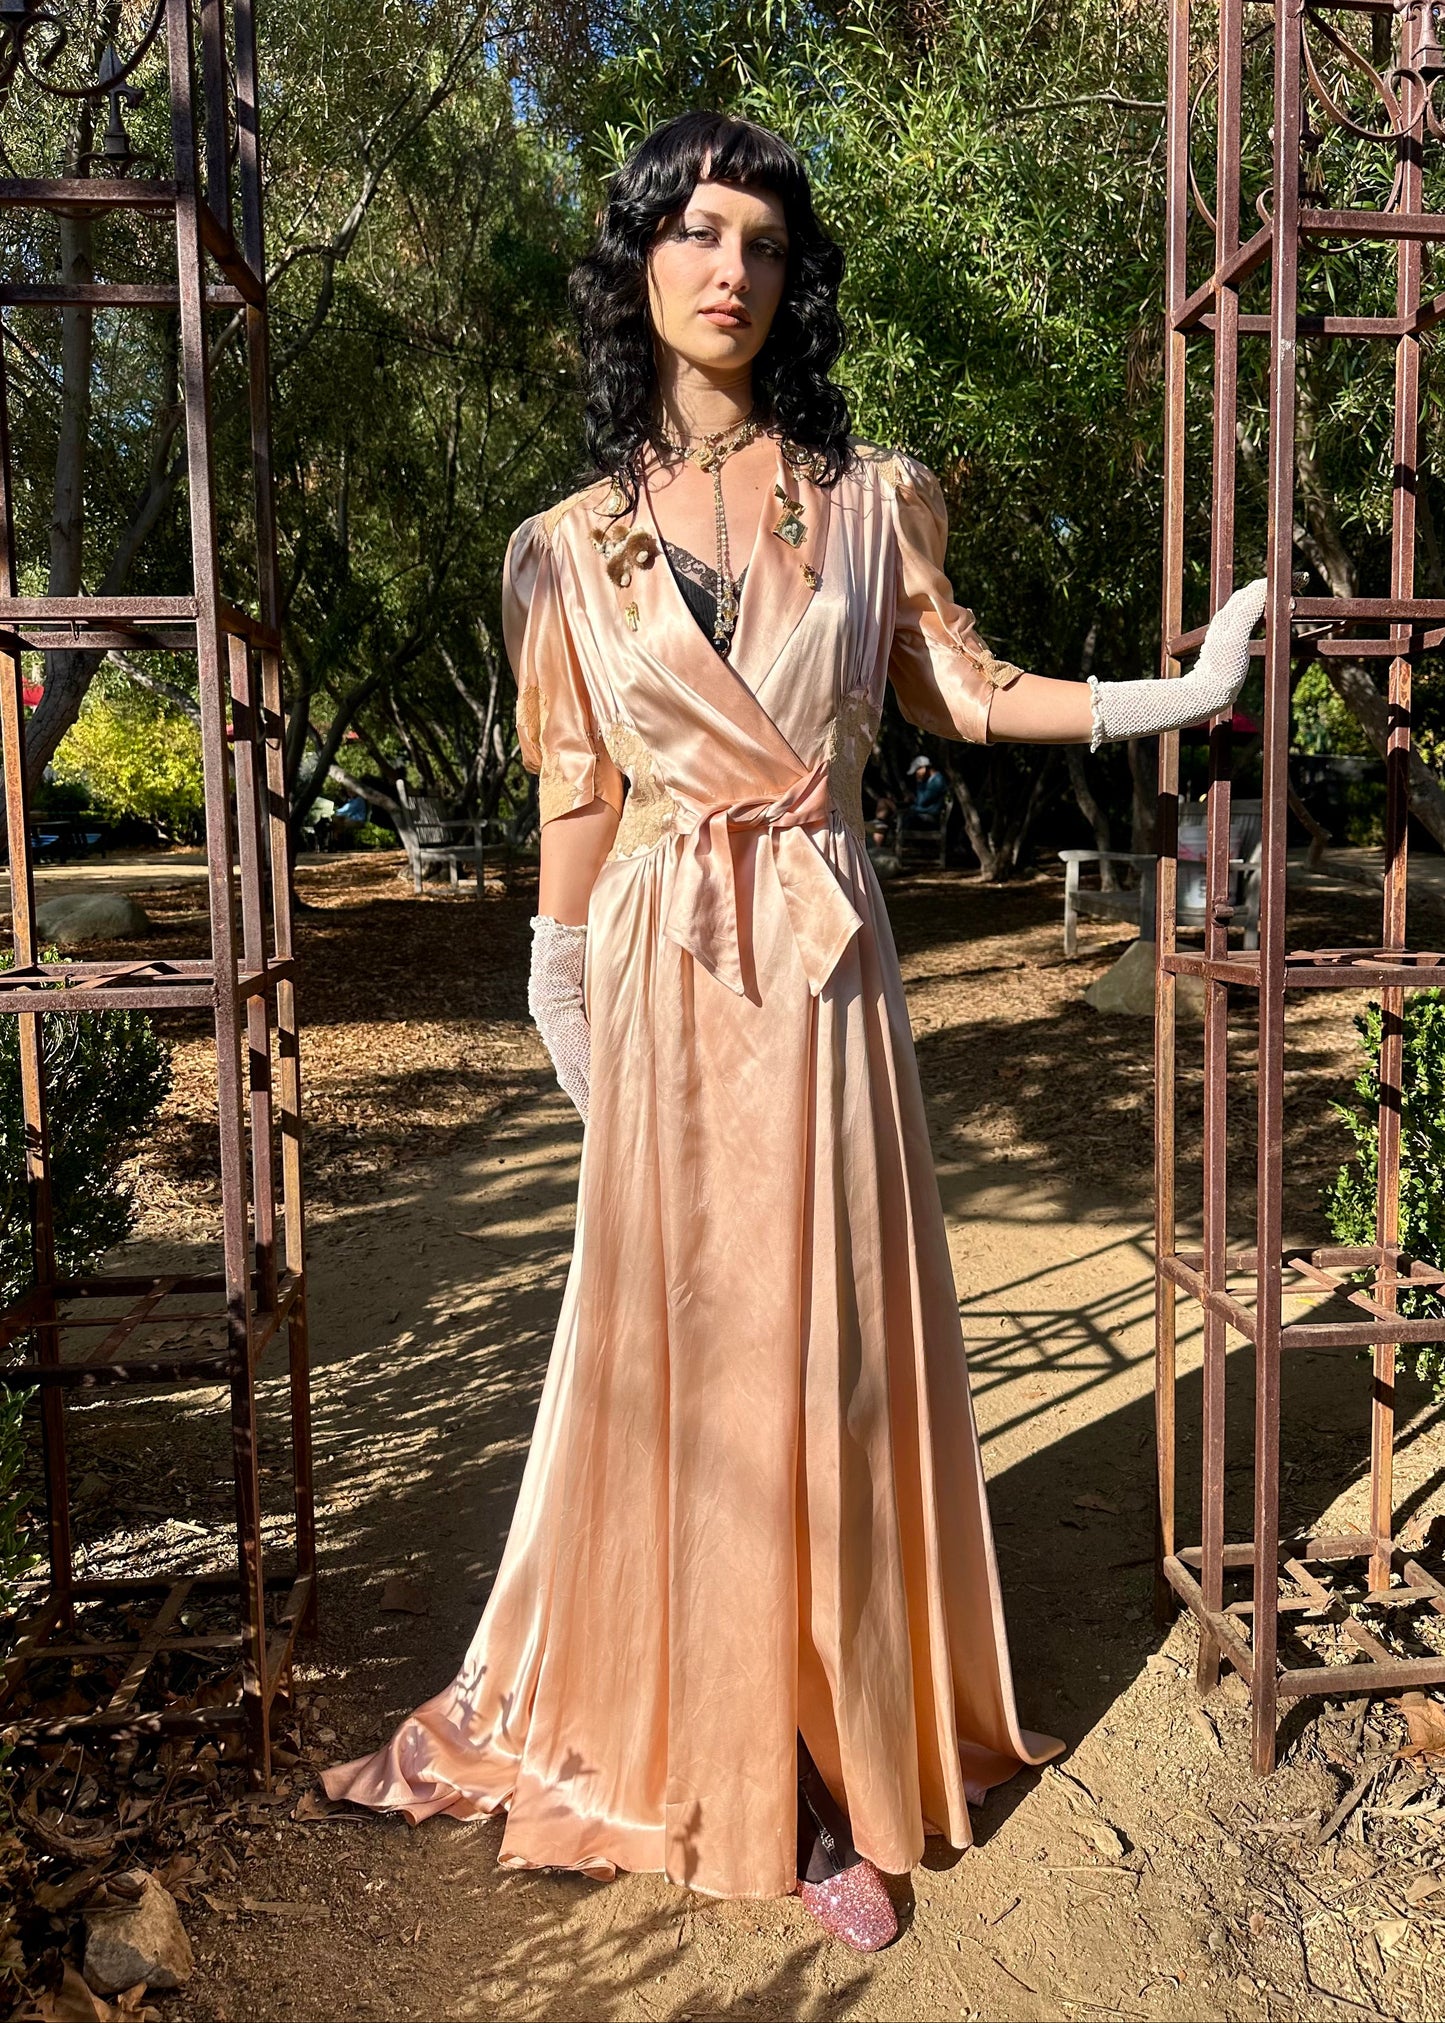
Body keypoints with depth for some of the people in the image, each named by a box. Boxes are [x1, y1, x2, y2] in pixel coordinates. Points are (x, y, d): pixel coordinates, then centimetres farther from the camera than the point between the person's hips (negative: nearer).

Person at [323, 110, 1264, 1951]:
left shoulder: (865, 500, 7)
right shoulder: (570, 546, 7)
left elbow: (962, 691, 11)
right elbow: (575, 794, 8)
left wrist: (1179, 693, 6)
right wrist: (561, 997, 10)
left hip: (817, 965, 0)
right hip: (661, 974, 0)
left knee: (822, 1344, 6)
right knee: (664, 1347, 8)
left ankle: (827, 1761, 24)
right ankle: (648, 1720, 29)